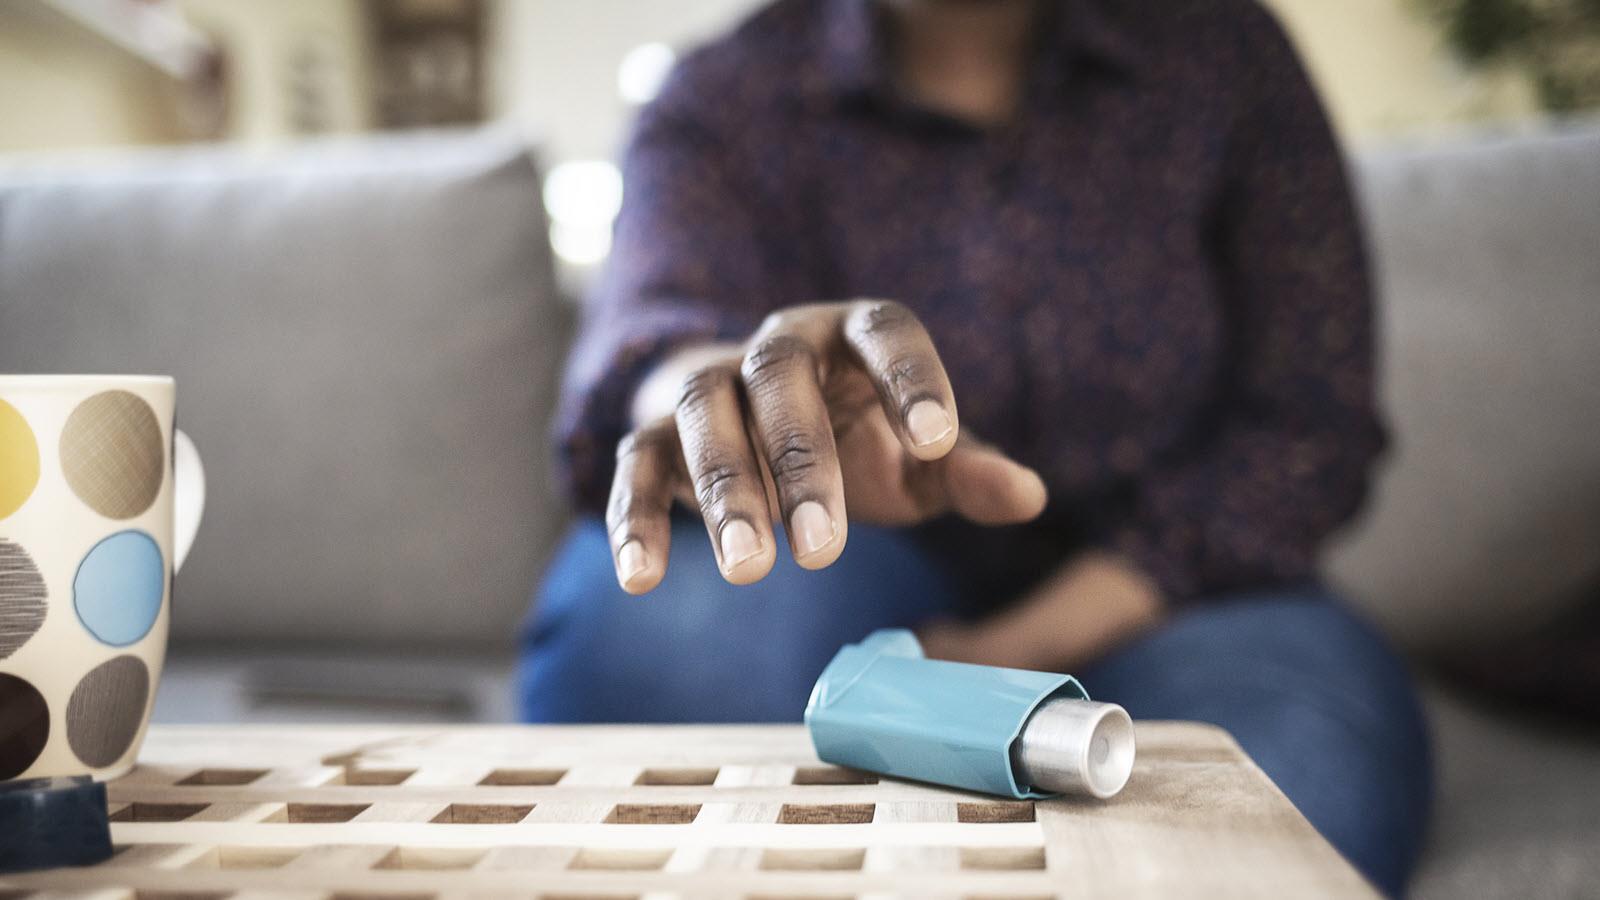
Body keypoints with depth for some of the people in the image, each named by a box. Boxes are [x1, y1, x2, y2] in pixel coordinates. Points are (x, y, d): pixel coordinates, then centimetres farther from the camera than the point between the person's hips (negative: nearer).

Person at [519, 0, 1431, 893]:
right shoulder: (725, 101, -1)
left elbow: (1311, 422, -5)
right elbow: (661, 323, -22)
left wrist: (1013, 651, -14)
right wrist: (719, 399, -48)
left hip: (1137, 611, 1)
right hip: (854, 593, 1)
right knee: (648, 617, -30)